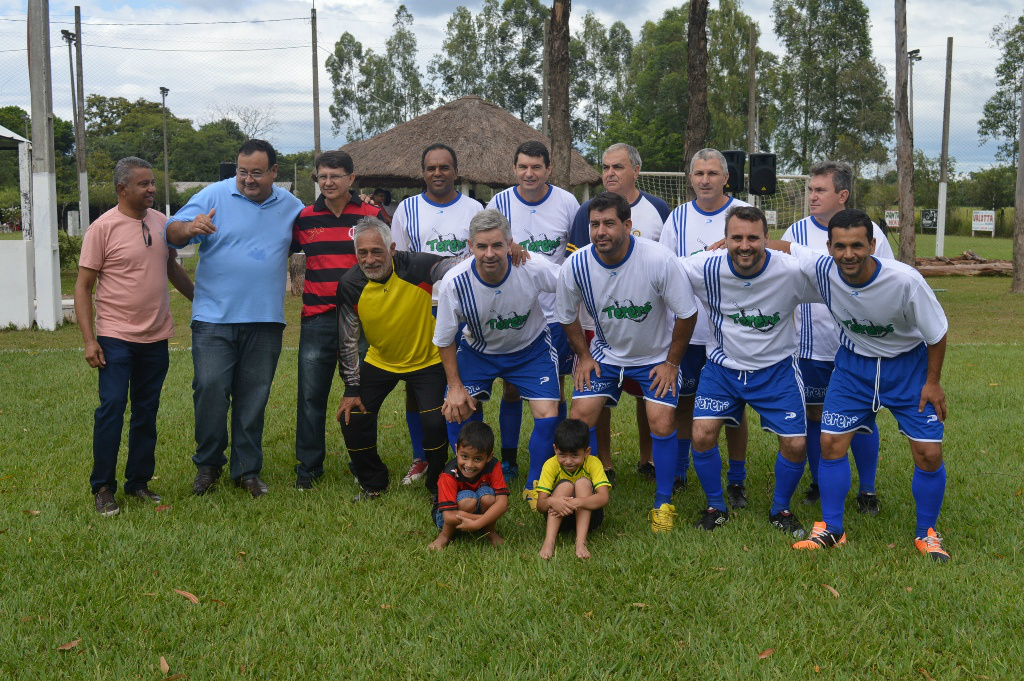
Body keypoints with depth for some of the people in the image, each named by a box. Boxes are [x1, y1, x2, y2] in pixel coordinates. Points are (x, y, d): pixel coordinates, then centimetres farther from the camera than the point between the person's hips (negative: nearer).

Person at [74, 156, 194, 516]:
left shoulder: (161, 222, 7)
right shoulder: (103, 228, -8)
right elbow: (83, 287, -7)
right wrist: (89, 340, -12)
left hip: (156, 337, 5)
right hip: (116, 337, -5)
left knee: (147, 413, 11)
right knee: (111, 409, -5)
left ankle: (139, 482, 21)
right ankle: (103, 488, 7)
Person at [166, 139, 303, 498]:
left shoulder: (290, 206, 11)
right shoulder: (213, 196, 0)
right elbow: (171, 232, -7)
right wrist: (190, 228, -29)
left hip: (265, 321, 3)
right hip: (214, 318, -2)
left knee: (254, 397, 7)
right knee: (210, 388, -9)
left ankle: (247, 469, 18)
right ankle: (208, 464, 10)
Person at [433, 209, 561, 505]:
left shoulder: (534, 268, -31)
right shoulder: (454, 282, -28)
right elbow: (444, 340, -11)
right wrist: (455, 387, -11)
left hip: (530, 347, -1)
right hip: (477, 350, 1)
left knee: (548, 416, -13)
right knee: (457, 412, -9)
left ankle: (535, 488, 11)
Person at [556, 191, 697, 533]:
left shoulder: (659, 260, -27)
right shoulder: (575, 266, -19)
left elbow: (686, 314, -14)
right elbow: (567, 316, 2)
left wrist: (671, 362, -9)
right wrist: (584, 356, 0)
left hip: (656, 356, -2)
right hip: (605, 353, 2)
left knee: (662, 423, -11)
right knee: (580, 415, -8)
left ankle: (663, 504, 10)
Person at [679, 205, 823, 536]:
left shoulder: (793, 271, -21)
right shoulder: (706, 268, -19)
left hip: (776, 368, 0)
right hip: (723, 366, 1)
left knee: (796, 444, -6)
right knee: (702, 434, -14)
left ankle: (780, 509, 23)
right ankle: (715, 507, 13)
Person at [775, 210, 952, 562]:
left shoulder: (905, 280, -30)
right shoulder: (821, 269, -23)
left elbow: (937, 332, -14)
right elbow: (784, 247, -5)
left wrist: (933, 382, -9)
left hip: (908, 364, -2)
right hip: (854, 362, 2)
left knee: (928, 452, -5)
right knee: (831, 441, -3)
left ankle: (927, 533, 18)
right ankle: (831, 529, 14)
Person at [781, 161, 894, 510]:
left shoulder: (870, 232, -1)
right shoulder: (796, 232, 1)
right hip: (811, 346, 1)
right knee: (814, 414, 8)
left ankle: (867, 490, 16)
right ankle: (818, 483, 24)